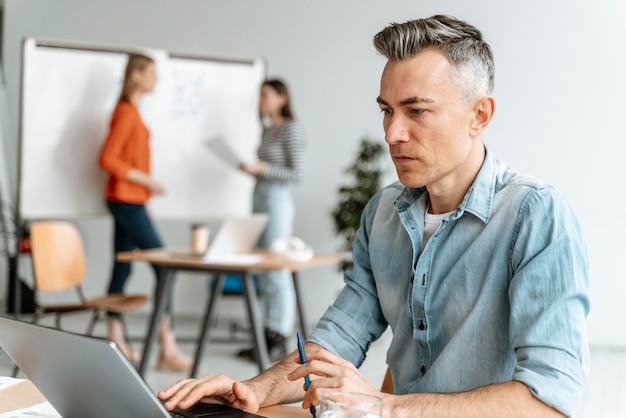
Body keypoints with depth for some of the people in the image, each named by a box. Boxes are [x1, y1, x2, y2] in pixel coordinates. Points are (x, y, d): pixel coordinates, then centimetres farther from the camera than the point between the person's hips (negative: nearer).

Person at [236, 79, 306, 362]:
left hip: (277, 200, -9)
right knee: (264, 274, 9)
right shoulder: (267, 130, 17)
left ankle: (279, 340, -1)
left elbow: (297, 174, -13)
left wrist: (262, 168, -18)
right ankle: (268, 336, 15)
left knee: (277, 272, -6)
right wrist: (252, 168, 6)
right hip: (260, 198, 9)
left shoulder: (291, 128, -7)